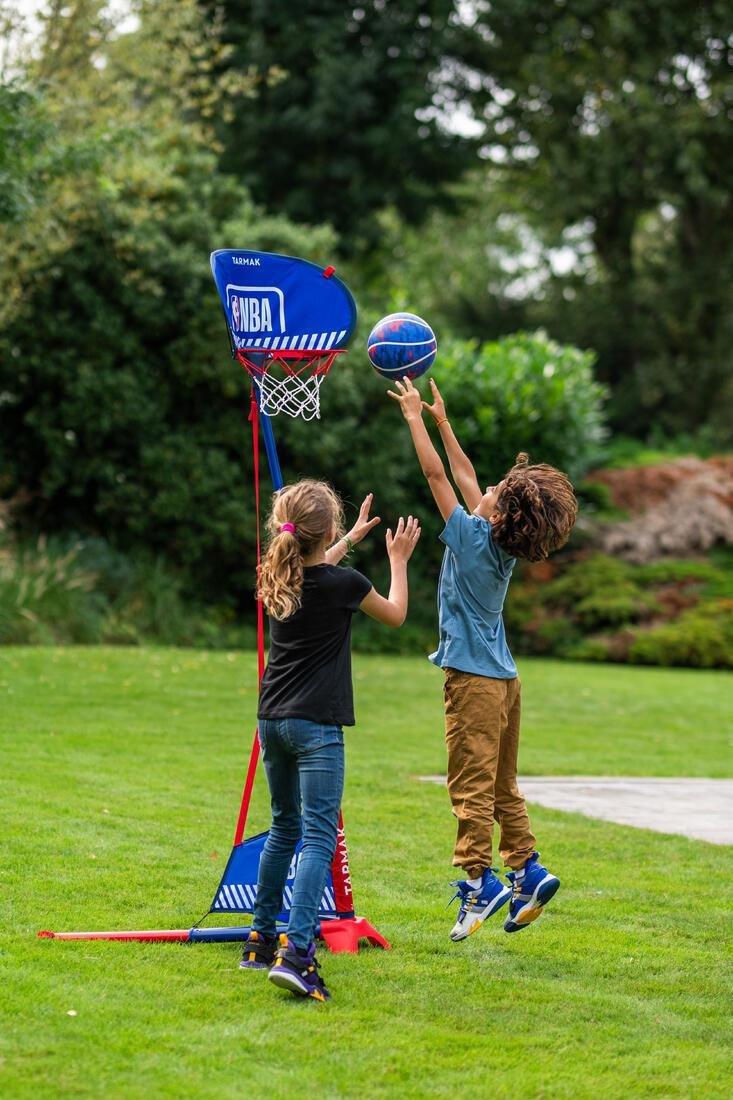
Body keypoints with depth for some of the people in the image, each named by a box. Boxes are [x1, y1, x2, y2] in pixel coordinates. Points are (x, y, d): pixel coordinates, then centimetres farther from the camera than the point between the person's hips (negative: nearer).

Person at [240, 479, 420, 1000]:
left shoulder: (278, 576, 6)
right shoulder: (343, 583, -11)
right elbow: (395, 614, 9)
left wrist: (353, 537, 44)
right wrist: (398, 560, 23)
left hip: (273, 719, 7)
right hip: (316, 724, -7)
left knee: (285, 828, 21)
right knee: (319, 837, -11)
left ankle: (261, 940, 28)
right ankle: (295, 952, -26)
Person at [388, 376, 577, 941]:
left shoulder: (472, 535, -14)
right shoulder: (501, 541, 6)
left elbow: (437, 474, -10)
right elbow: (464, 476, 17)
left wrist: (415, 417, -1)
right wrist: (441, 420, 22)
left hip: (475, 680, -8)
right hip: (503, 678, 8)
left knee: (472, 788, -7)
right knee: (502, 787, 15)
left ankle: (479, 880, -8)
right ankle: (527, 870, 15)